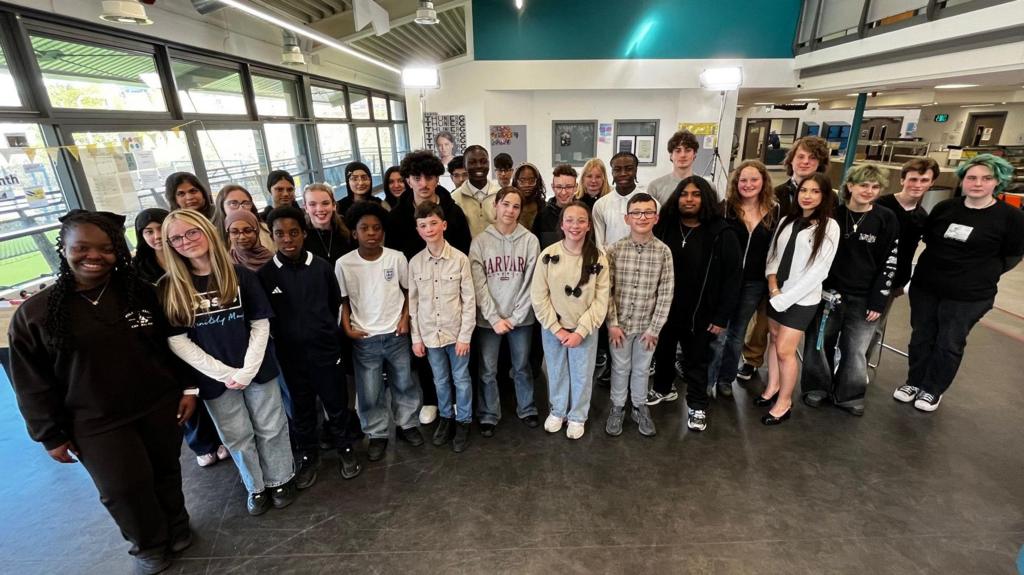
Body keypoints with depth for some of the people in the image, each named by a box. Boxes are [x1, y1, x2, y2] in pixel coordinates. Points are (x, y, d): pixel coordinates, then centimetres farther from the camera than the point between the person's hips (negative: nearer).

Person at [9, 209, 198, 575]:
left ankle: (176, 527, 42)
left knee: (166, 471, 17)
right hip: (97, 424, -1)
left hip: (159, 406, 1)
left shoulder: (140, 292, -4)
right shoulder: (33, 313, -7)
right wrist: (51, 435, 0)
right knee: (124, 489, 8)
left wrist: (187, 387, 0)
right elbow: (33, 384, -1)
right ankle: (149, 545, 35)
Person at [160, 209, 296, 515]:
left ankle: (280, 479, 34)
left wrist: (248, 369, -14)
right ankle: (256, 487, 37)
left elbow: (261, 323, -5)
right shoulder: (169, 288, -4)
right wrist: (224, 372, -14)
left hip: (256, 369, -1)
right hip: (214, 377, 1)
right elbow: (177, 341, -6)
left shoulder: (240, 274, -6)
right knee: (237, 437, 15)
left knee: (270, 429, 12)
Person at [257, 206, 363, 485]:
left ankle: (345, 449, 35)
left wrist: (327, 333, 6)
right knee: (300, 409, 16)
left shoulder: (321, 266, -6)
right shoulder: (264, 274, -8)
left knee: (337, 403, 13)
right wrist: (281, 340, -2)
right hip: (290, 355, 0)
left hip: (326, 349, 0)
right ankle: (307, 456, 37)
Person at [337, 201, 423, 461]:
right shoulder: (343, 264, -9)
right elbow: (344, 300, 3)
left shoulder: (397, 258, -8)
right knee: (369, 393, 10)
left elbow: (408, 291, 4)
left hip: (396, 335, 1)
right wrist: (347, 328, -8)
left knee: (404, 384, 16)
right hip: (364, 340, 0)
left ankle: (406, 424, 40)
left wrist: (405, 318, -7)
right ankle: (378, 434, 33)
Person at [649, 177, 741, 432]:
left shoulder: (722, 234, -11)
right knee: (663, 353, 21)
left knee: (696, 361, 13)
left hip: (699, 313, -3)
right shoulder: (664, 227, -3)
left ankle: (697, 405, 33)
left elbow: (733, 277, -9)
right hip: (663, 308, 3)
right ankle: (663, 389, 46)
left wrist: (722, 316, -11)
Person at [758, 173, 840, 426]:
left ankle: (784, 401, 14)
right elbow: (772, 255, 7)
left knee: (785, 350, -3)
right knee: (774, 340, 14)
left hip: (802, 299, -5)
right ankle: (772, 387, 31)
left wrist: (785, 298, -15)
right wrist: (773, 288, -8)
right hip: (776, 294, 5)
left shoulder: (829, 227, -8)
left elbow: (819, 271, -14)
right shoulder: (786, 220, 6)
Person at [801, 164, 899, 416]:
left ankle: (849, 395, 25)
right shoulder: (833, 213, -1)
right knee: (820, 343, 9)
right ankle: (817, 388, 26)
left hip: (863, 298, 0)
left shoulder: (886, 219, -3)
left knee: (856, 350, 8)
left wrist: (878, 301, -6)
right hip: (827, 291, 1)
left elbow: (888, 263, -2)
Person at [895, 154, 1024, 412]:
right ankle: (914, 382, 28)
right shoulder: (945, 207, 1)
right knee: (920, 338, 12)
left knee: (949, 345, 8)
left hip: (968, 296, -3)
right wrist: (941, 263, 9)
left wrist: (980, 274, -1)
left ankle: (933, 389, 25)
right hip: (924, 287, 3)